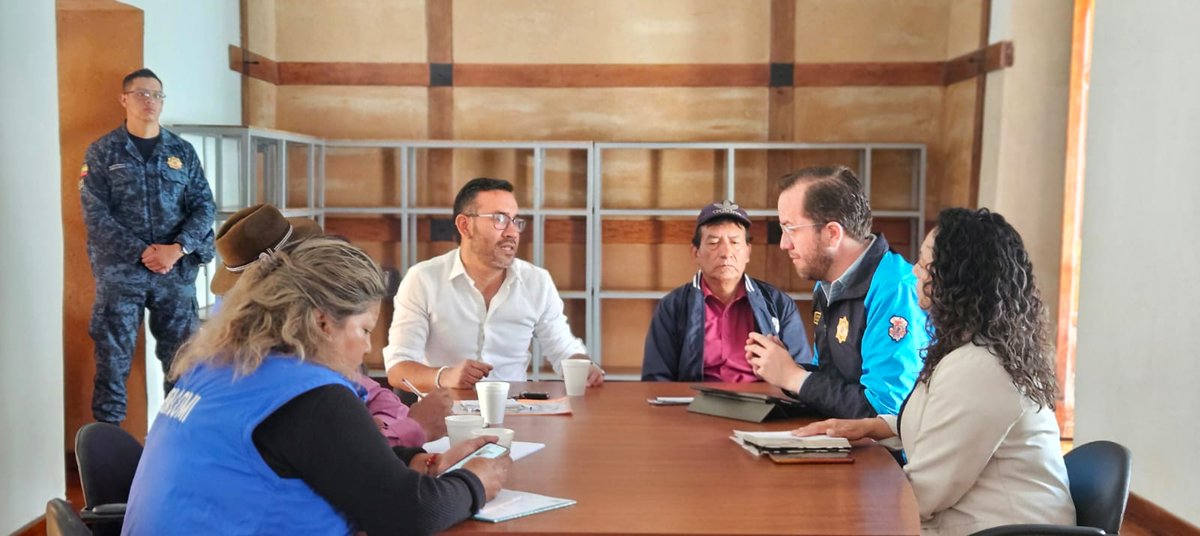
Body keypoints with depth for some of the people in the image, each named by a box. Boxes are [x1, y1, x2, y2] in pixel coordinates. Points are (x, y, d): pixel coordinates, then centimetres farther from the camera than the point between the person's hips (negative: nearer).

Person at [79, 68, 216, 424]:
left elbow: (205, 206, 4)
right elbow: (95, 214, -4)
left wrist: (178, 249, -12)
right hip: (119, 271, -2)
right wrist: (142, 252, -14)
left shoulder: (182, 151, 10)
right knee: (113, 358, 2)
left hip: (177, 272, 2)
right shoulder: (102, 152, 4)